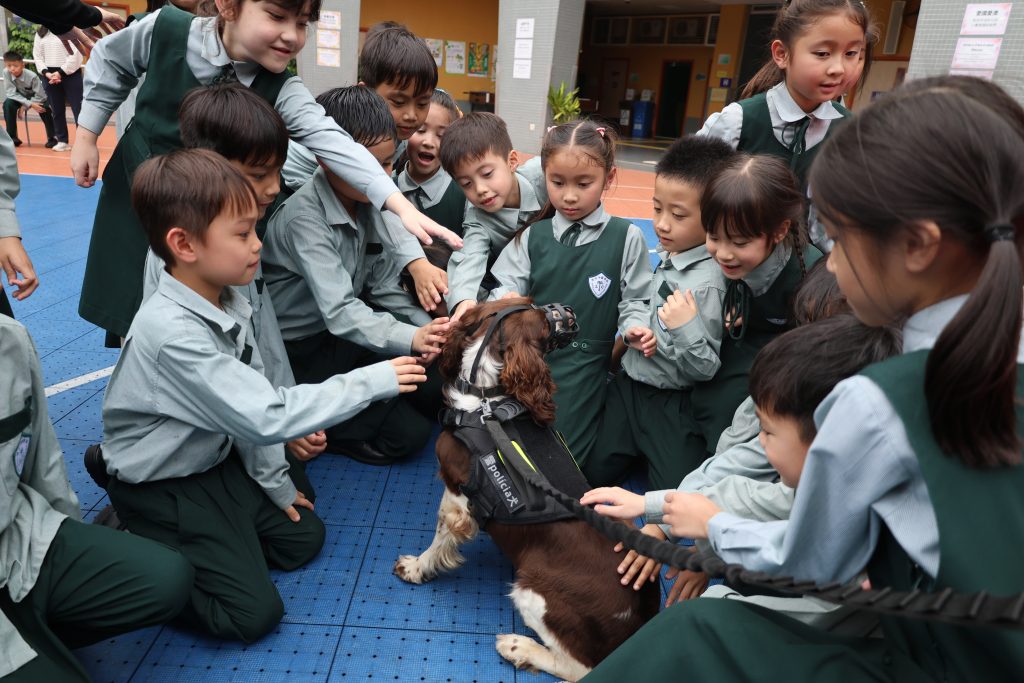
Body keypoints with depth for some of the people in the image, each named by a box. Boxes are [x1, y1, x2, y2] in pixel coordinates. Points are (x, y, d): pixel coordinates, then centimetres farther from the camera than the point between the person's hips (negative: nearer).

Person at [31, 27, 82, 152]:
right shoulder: (40, 32, 11)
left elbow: (75, 54, -10)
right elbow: (37, 55, 9)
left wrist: (61, 73, -14)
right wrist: (46, 73, -7)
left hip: (71, 74, -5)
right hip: (49, 75, 5)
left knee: (78, 108, -5)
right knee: (57, 109, 10)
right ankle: (62, 141, 18)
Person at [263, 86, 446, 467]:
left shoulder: (368, 203, -3)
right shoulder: (303, 219, -26)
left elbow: (385, 288, -3)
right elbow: (339, 312, -35)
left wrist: (430, 329, -18)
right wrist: (411, 339, -48)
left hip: (348, 334, 8)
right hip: (299, 350, -8)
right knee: (408, 433, -15)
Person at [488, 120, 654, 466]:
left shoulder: (625, 237, -1)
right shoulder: (532, 237, 6)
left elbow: (634, 300, 3)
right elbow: (504, 288, 2)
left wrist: (635, 327, -18)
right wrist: (505, 302, -21)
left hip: (584, 365, -3)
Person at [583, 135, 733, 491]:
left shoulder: (708, 281, -21)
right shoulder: (665, 255, 1)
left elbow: (705, 369, -20)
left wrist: (687, 328, -34)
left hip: (671, 404, -6)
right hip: (629, 384, 7)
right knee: (592, 473, 9)